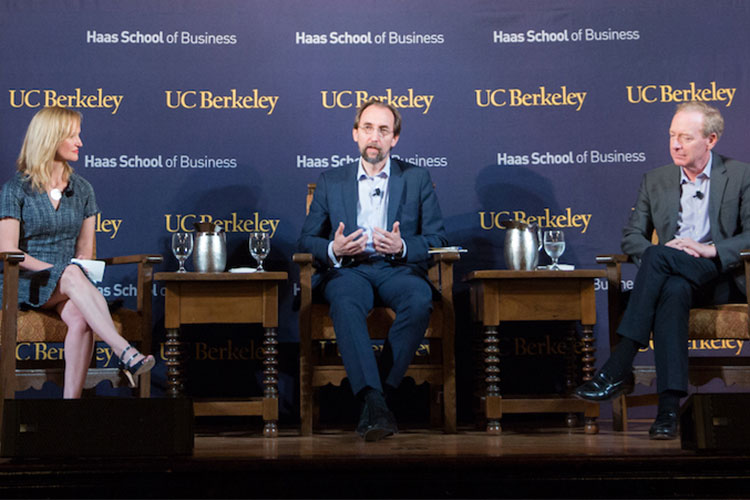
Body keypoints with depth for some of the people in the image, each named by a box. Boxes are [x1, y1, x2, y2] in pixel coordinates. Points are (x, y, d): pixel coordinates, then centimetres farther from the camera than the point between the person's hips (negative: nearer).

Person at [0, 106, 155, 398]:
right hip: (26, 284, -3)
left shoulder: (81, 190, 15)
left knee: (80, 319, -34)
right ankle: (126, 353, -50)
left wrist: (82, 265, -10)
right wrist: (61, 271, -16)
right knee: (72, 276, -38)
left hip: (67, 286, 3)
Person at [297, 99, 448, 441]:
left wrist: (402, 246, -12)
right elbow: (306, 239, 13)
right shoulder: (331, 182, 17)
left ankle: (376, 393, -26)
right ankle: (374, 400, -45)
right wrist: (333, 250, -10)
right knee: (345, 304, -36)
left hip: (398, 268, 0)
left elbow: (437, 239, 9)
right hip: (347, 270, 0)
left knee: (419, 301, -35)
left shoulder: (417, 178, 15)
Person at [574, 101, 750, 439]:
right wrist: (664, 249, -8)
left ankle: (618, 368, -38)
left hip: (721, 276, -3)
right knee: (673, 291, -37)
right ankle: (669, 406, -46)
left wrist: (711, 250, -16)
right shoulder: (655, 181, 18)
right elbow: (631, 236, 14)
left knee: (657, 256, -33)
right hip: (671, 274, 3)